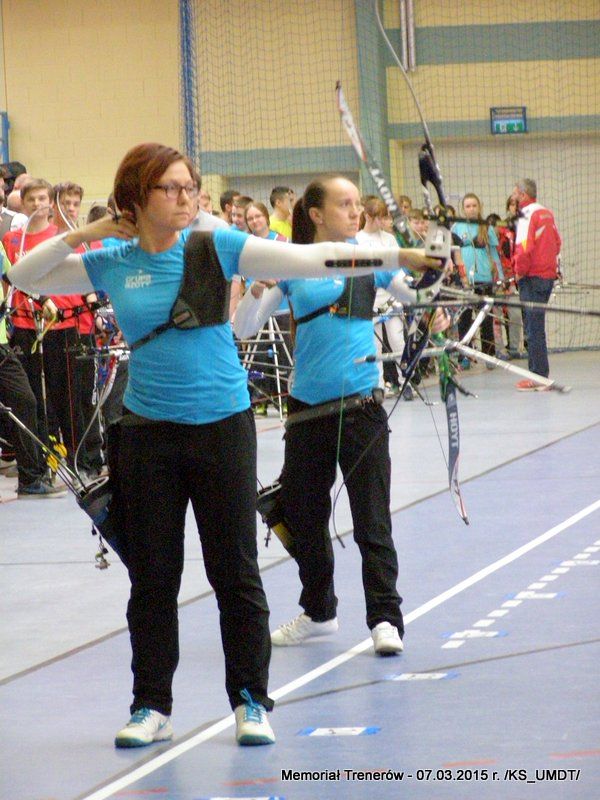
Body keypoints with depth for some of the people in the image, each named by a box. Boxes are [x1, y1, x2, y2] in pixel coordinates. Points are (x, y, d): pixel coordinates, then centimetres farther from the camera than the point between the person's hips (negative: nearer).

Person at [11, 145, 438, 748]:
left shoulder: (216, 247, -5)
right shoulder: (110, 265, 1)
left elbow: (310, 260, -12)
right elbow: (23, 278, 10)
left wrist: (402, 257, -20)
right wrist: (79, 237, -4)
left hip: (222, 425, -2)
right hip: (148, 433, 2)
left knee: (235, 571, 3)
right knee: (152, 575, 8)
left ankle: (250, 700, 13)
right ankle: (151, 707, 18)